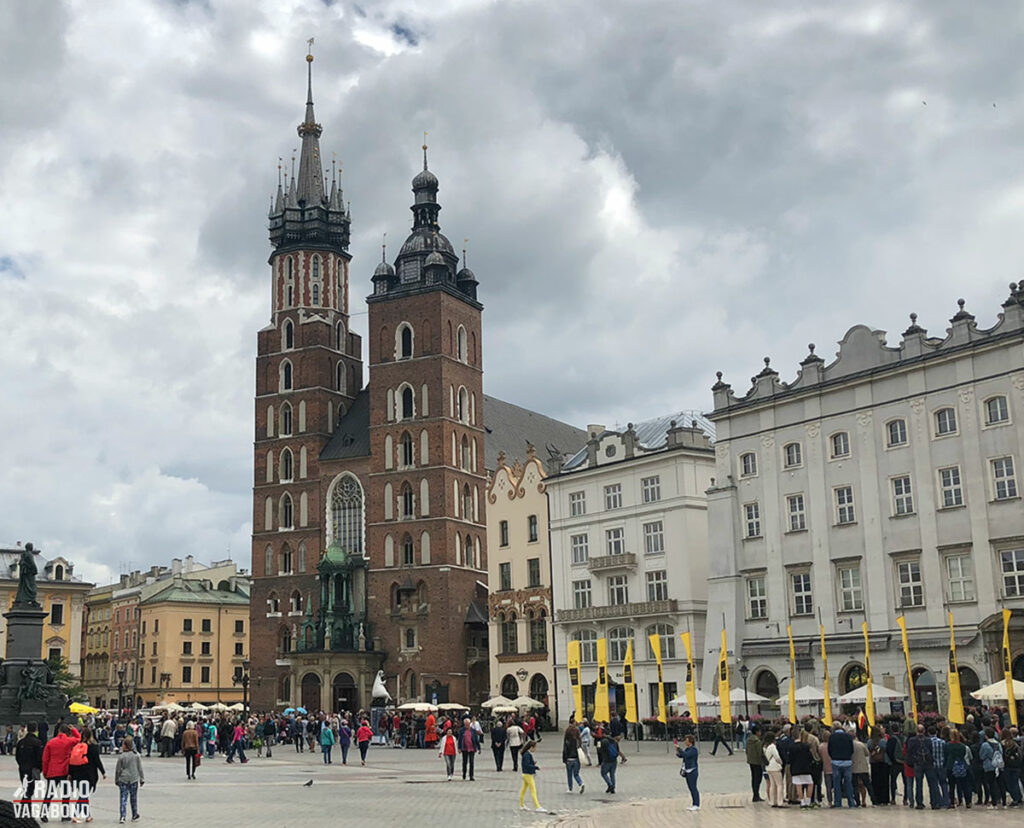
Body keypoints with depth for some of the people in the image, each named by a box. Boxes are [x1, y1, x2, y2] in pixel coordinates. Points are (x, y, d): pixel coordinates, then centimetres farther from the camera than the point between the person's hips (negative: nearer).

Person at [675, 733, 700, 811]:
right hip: (687, 771, 9)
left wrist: (679, 748, -21)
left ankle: (697, 805, -7)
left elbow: (686, 755, -26)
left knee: (693, 787, -9)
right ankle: (694, 804, 17)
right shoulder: (687, 749, 13)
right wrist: (676, 749, 0)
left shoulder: (693, 749, -14)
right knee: (691, 788, 11)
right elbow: (680, 755, 14)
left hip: (692, 771, -9)